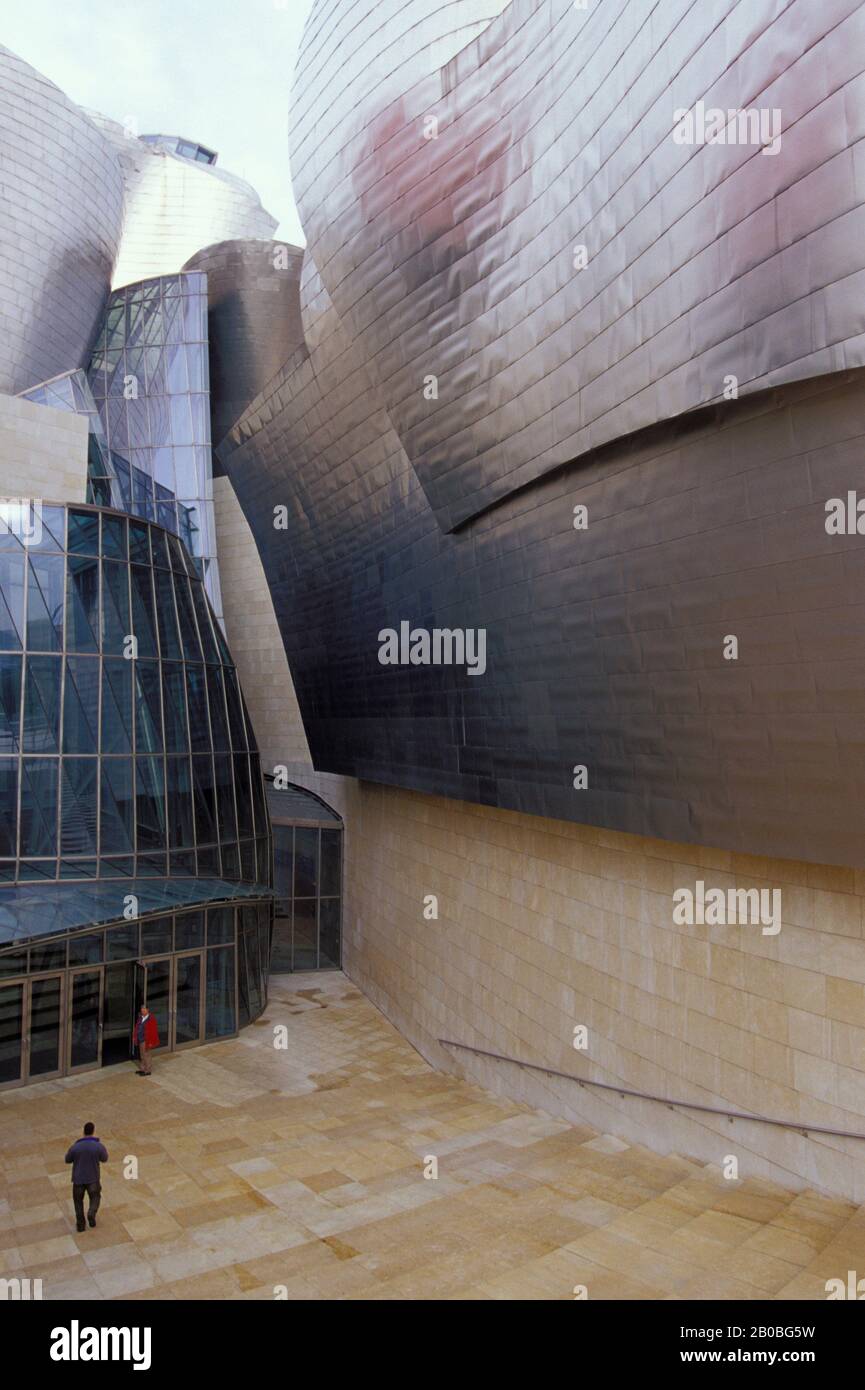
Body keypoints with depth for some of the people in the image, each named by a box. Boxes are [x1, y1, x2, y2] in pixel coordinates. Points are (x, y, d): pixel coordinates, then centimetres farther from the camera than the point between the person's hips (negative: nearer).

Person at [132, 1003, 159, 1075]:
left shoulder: (151, 1019, -18)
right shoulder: (140, 1018, 5)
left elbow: (153, 1031, -17)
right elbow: (136, 1028, 13)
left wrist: (150, 1042, -17)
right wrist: (135, 1037, 9)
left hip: (146, 1041, -7)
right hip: (140, 1040, 7)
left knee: (146, 1055, 2)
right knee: (142, 1055, 18)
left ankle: (147, 1071, 14)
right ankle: (142, 1069, 31)